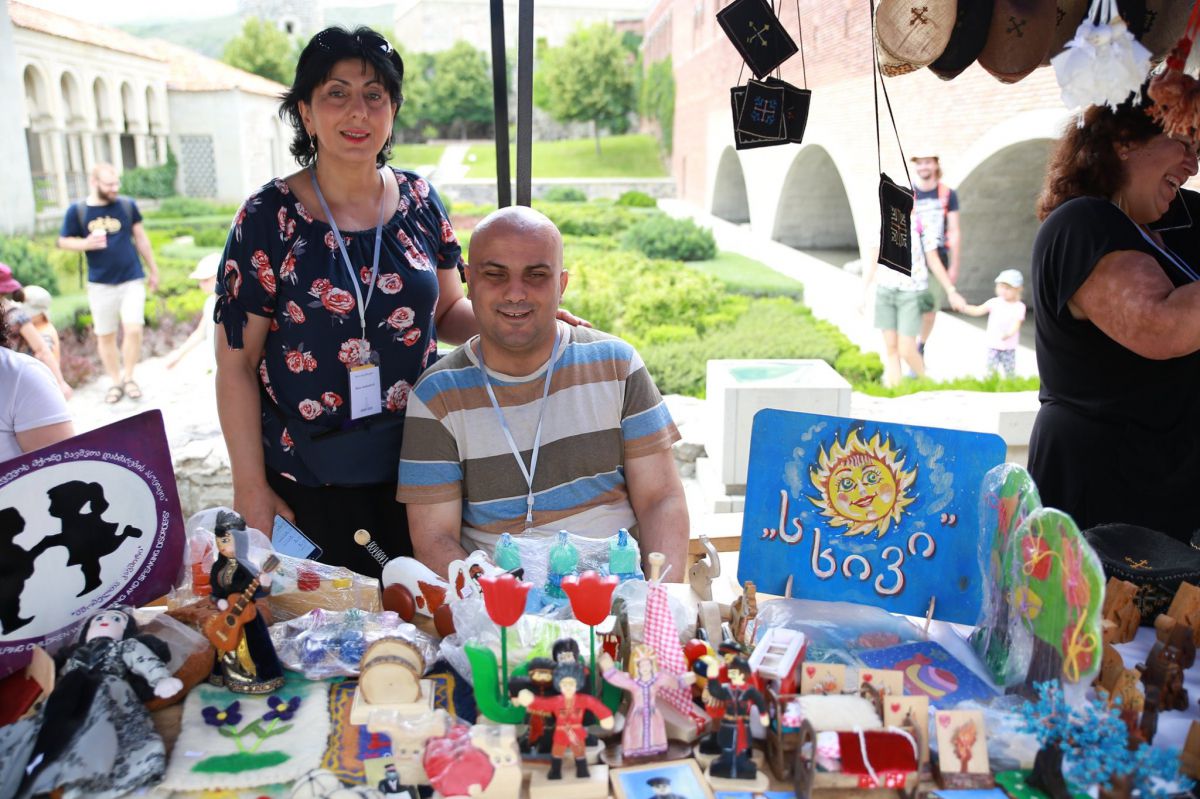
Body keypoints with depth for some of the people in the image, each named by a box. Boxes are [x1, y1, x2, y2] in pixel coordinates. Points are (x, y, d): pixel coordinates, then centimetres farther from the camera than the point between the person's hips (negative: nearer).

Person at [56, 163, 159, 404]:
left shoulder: (127, 205, 0)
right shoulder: (77, 210, -2)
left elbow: (141, 238, 10)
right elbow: (64, 241, 5)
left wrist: (153, 270, 13)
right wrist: (86, 244, -16)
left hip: (132, 280, 0)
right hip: (100, 284, 1)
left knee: (133, 330, -10)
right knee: (105, 336, 7)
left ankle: (128, 377, 11)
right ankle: (115, 382, 23)